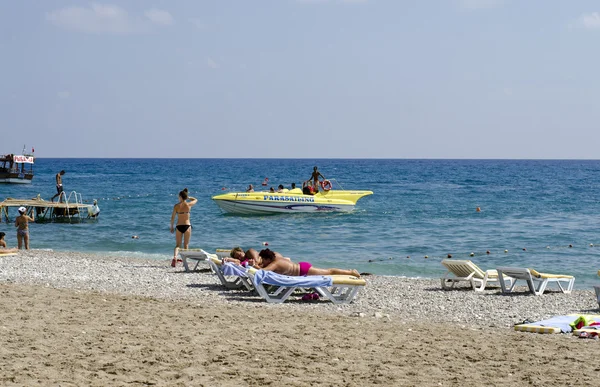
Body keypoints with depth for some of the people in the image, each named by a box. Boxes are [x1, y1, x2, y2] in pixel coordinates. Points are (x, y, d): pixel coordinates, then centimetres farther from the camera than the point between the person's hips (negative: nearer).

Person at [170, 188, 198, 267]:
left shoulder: (176, 206, -4)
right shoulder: (189, 205, -5)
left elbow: (172, 217, 1)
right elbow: (195, 200, 17)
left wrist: (171, 227, 11)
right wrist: (188, 197, 17)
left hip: (179, 226, 0)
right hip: (187, 226, 0)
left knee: (177, 245, 7)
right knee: (186, 245, 11)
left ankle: (175, 257, -18)